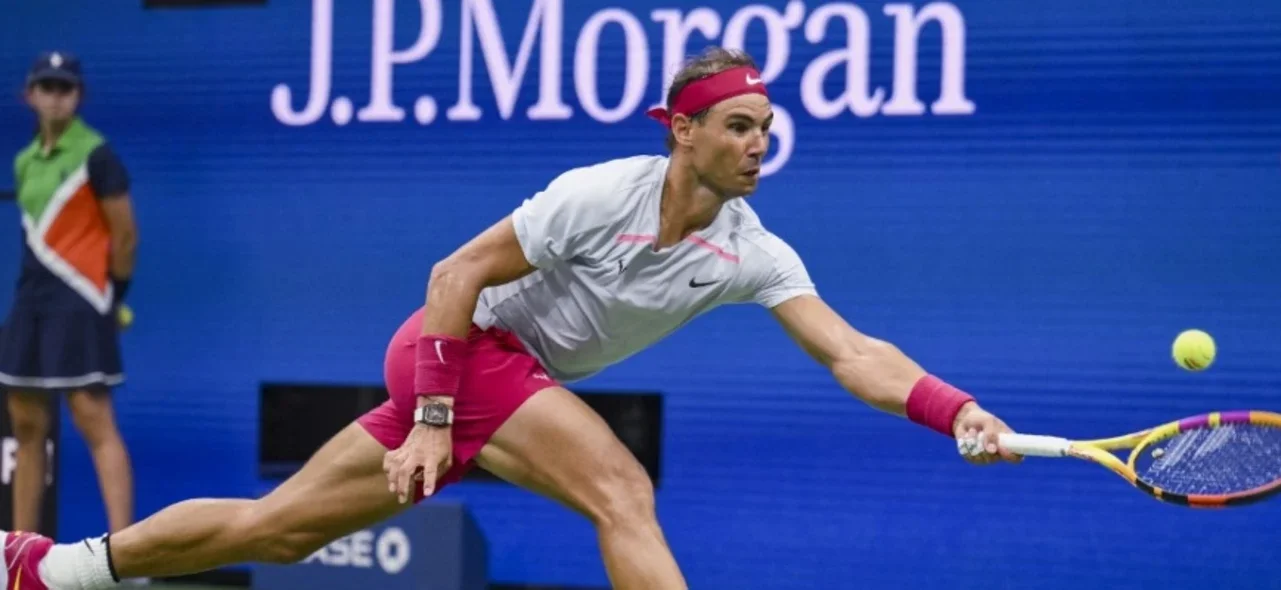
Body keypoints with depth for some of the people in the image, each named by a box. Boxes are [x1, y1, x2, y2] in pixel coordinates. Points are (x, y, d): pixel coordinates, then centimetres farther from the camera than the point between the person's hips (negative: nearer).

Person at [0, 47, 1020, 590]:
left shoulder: (754, 255, -6)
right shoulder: (605, 195, -21)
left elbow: (851, 353, -14)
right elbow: (457, 274, -16)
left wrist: (955, 412, -30)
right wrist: (435, 418, -21)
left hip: (519, 380, 6)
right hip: (461, 347, -6)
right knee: (622, 489, -25)